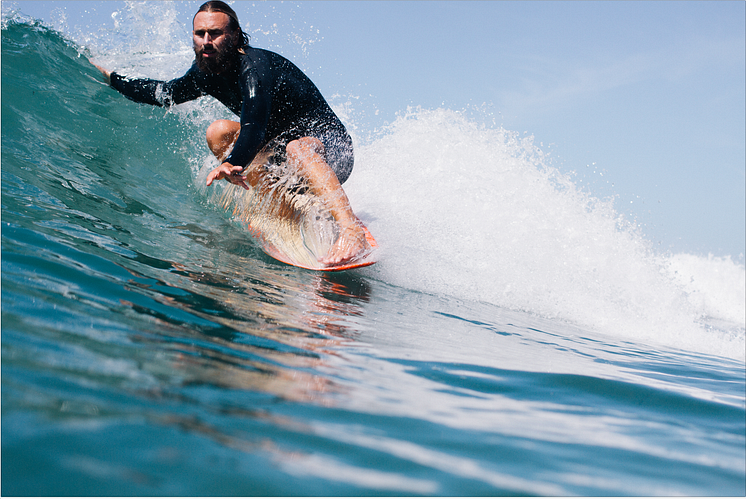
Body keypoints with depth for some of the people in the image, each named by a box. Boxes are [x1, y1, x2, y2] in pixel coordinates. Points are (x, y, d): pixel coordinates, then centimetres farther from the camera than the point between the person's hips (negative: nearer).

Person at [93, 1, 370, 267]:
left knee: (296, 147, -41)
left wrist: (230, 164, -57)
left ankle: (352, 231, -57)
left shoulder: (255, 66, -25)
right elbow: (166, 93, 19)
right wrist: (110, 78, 22)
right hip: (279, 148, 8)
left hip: (329, 148, -8)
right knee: (219, 131, -8)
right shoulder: (206, 71, 1)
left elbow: (254, 128, -40)